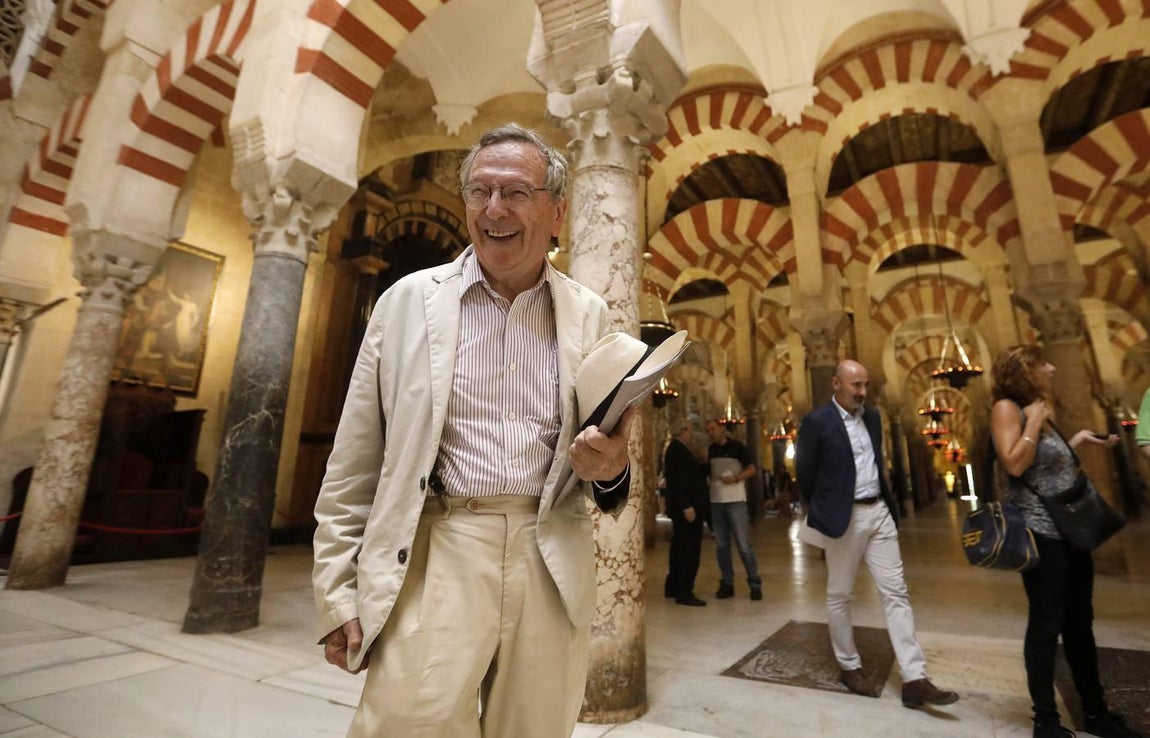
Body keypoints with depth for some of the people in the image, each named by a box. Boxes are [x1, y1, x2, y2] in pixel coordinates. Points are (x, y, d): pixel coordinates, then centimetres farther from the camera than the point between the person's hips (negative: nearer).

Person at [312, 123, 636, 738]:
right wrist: (337, 590, 2)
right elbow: (354, 462, 3)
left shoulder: (589, 314, 6)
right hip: (436, 556, -1)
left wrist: (611, 471, -11)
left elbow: (607, 455, 12)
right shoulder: (409, 299, 2)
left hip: (553, 567, 2)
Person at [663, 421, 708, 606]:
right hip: (686, 507, -11)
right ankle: (684, 593, -1)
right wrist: (687, 506, -26)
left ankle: (673, 587, 24)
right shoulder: (677, 449, -17)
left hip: (681, 507, 11)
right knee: (689, 550, -6)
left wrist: (703, 465, 9)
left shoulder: (677, 449, 16)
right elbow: (677, 480, -24)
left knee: (680, 547, 16)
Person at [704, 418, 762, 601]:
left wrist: (735, 478, -18)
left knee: (744, 545, -4)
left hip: (735, 501, -5)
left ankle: (755, 584, 8)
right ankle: (727, 584, 16)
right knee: (721, 546, 8)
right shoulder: (711, 450, 11)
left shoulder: (737, 447, -4)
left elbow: (752, 469, -4)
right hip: (715, 502, 5)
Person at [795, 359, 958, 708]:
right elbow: (804, 474, -8)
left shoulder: (872, 416, 8)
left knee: (896, 593, 5)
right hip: (844, 517, -6)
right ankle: (849, 667, 24)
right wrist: (823, 513, 1)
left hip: (879, 512, 6)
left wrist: (888, 501, 16)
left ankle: (915, 680, 11)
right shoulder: (817, 421, -13)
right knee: (840, 595, 8)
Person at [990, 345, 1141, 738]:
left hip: (1071, 531, 9)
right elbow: (1015, 464, -22)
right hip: (1040, 532, -9)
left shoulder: (1036, 410, 16)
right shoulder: (1007, 408, -10)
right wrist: (1035, 421, -16)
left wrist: (1077, 441, 15)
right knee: (1046, 624, -2)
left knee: (1079, 623, 17)